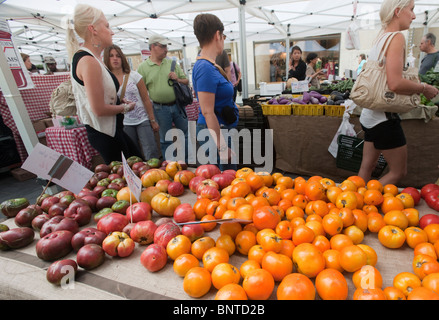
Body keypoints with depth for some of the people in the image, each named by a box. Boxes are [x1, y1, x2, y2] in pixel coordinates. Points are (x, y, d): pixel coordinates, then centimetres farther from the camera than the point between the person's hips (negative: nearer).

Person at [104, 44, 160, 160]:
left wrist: (153, 120, 0)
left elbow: (146, 100, 1)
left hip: (142, 120, -1)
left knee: (151, 154, -4)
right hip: (124, 124, 1)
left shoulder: (133, 75, 0)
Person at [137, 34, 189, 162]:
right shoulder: (143, 67, 0)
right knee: (165, 140, 9)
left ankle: (188, 162, 28)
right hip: (160, 109, -2)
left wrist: (178, 79, -9)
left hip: (177, 105, 3)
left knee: (186, 133, 10)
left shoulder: (172, 63, 7)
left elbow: (186, 81, 13)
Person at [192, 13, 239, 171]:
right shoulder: (206, 68, -20)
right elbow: (208, 112, -23)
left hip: (222, 129, 10)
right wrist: (222, 147, -21)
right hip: (215, 133, -10)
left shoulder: (208, 65, 10)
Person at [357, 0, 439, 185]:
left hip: (370, 115, 9)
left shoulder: (380, 38, 14)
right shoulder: (396, 37, -13)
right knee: (398, 172, 5)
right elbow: (395, 84, -25)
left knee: (367, 166, 15)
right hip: (384, 117, -9)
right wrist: (424, 88, -8)